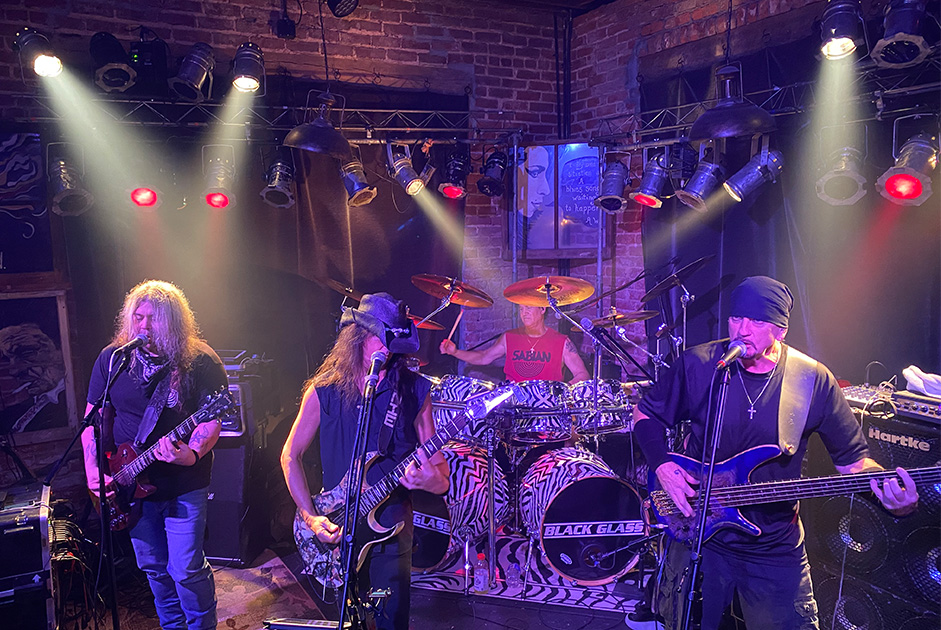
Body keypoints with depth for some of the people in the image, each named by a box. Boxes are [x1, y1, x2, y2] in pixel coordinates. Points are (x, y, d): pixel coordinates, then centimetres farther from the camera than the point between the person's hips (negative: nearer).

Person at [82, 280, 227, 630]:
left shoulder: (200, 361, -10)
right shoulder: (112, 358, 2)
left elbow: (212, 420, -13)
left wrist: (192, 454, -31)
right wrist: (93, 471, -6)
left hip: (183, 486, -4)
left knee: (187, 570, -2)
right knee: (153, 567, 17)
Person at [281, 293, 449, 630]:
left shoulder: (414, 390, -3)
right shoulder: (325, 390, -4)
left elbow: (437, 461, -1)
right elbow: (290, 455, 4)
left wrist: (434, 481, -24)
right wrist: (310, 517, -4)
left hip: (392, 519, 0)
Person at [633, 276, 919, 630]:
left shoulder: (814, 382, -8)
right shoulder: (697, 365, -10)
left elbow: (853, 458, -1)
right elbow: (645, 414, 3)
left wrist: (886, 486, -21)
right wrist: (662, 465, -13)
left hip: (776, 549, 0)